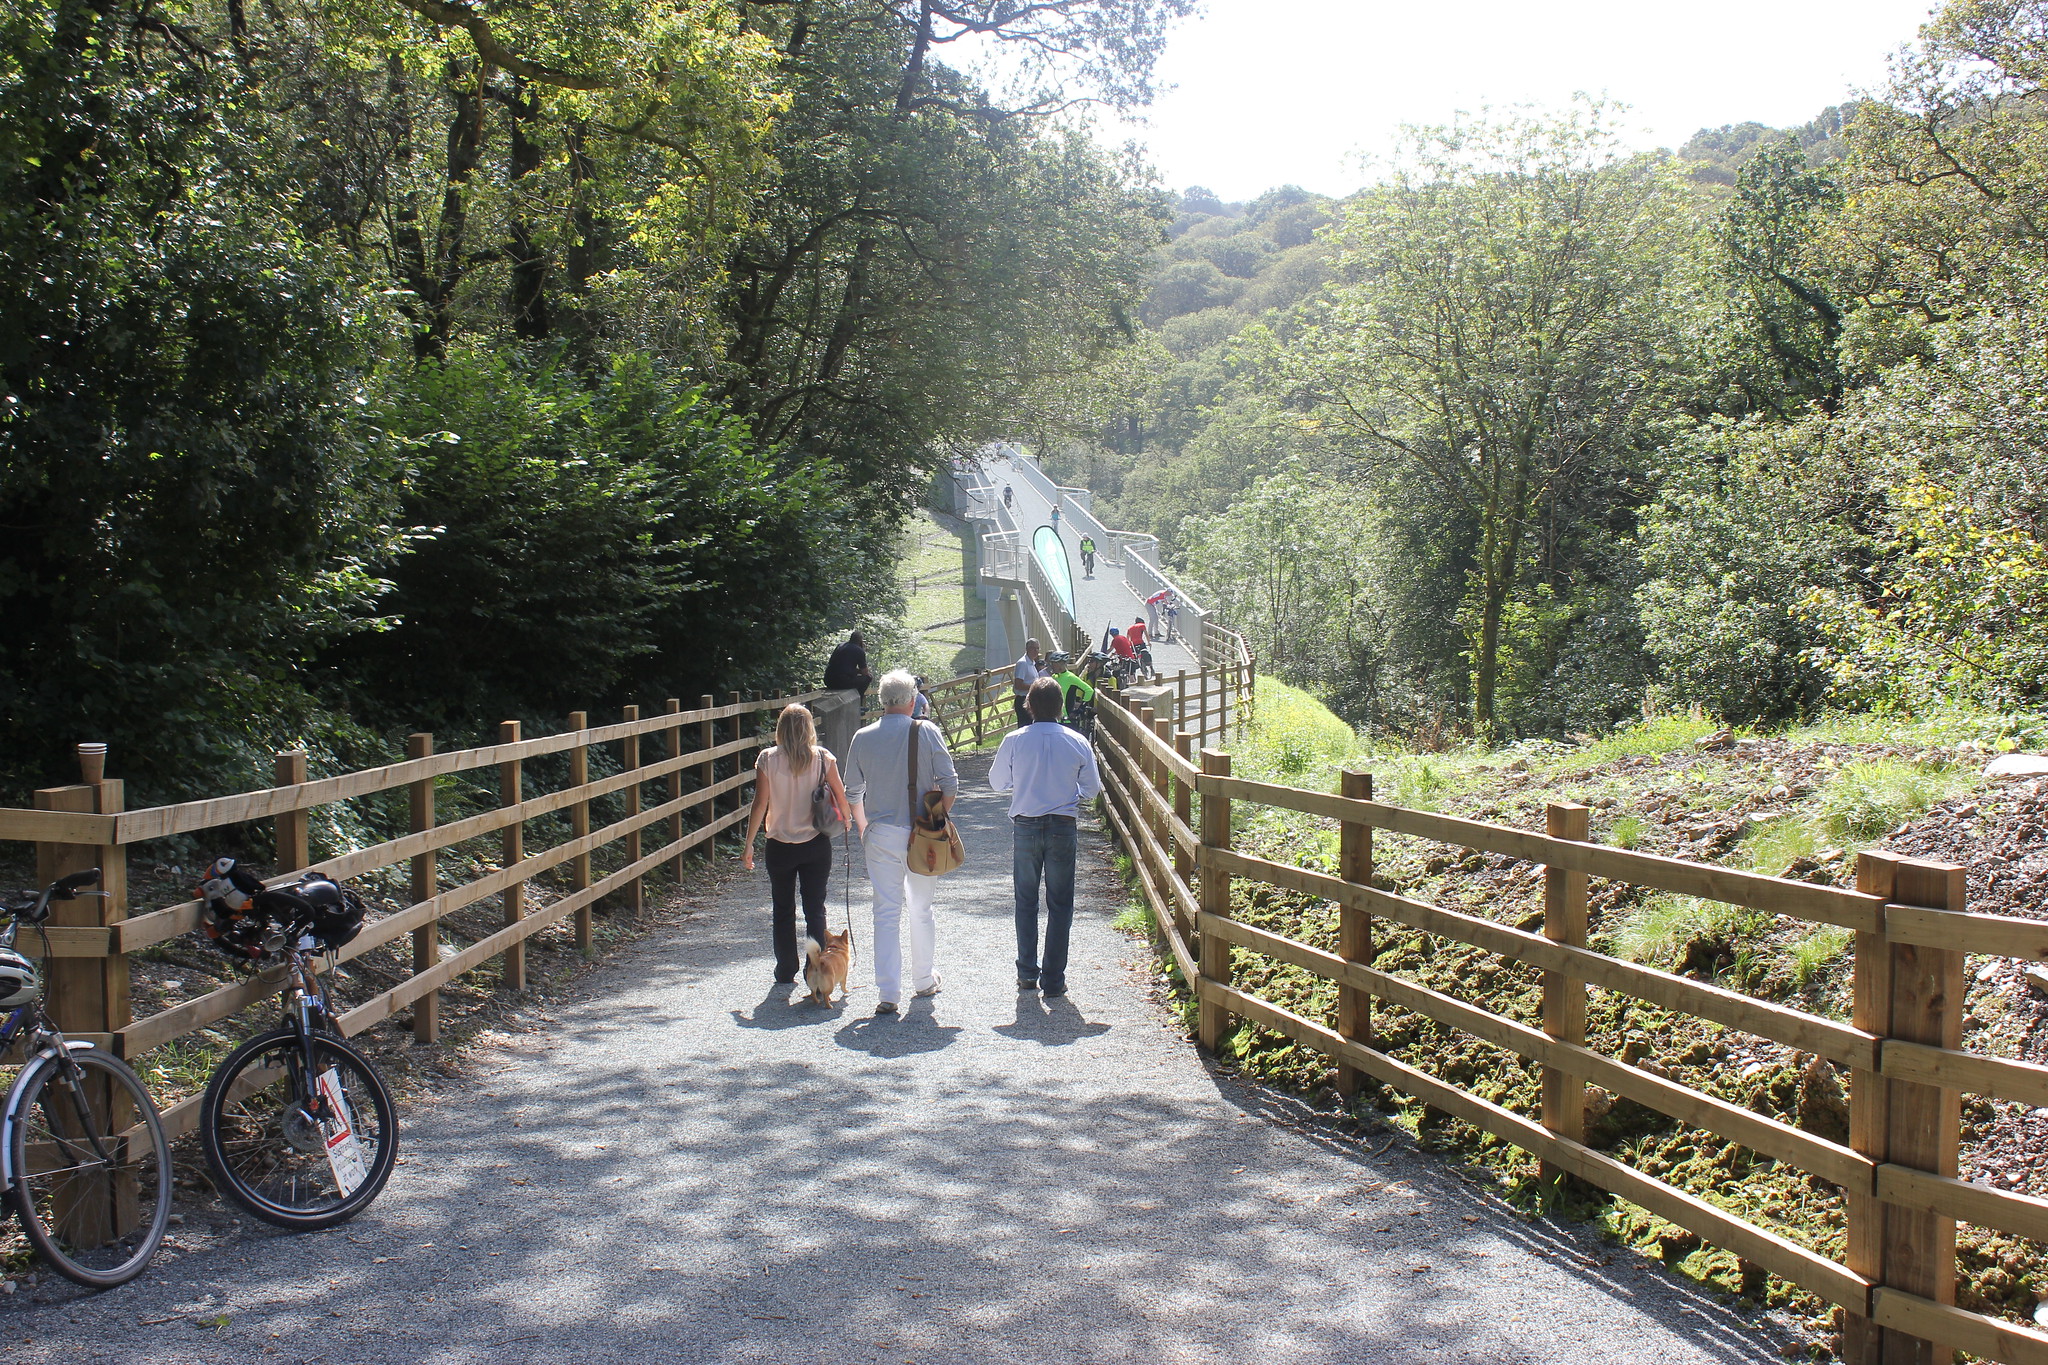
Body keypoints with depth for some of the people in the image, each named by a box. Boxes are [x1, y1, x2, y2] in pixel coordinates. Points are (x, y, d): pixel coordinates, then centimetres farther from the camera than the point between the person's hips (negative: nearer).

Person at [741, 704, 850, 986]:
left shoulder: (768, 759, -9)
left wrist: (748, 845, -1)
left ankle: (786, 972, 19)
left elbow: (760, 804, -9)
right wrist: (846, 820, 18)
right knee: (815, 909, 9)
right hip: (816, 844, 0)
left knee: (782, 910, 13)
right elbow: (840, 795, -4)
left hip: (780, 846, 0)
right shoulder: (823, 757, -7)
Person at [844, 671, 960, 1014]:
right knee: (920, 911, 16)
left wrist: (864, 827, 22)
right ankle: (924, 981, 30)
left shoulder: (863, 738, -1)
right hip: (922, 835, -1)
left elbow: (853, 793, 7)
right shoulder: (926, 732, -7)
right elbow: (950, 784, -8)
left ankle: (888, 993, -1)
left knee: (886, 913, 3)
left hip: (880, 835, 1)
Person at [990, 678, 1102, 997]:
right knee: (1060, 905, 8)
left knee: (1026, 902, 15)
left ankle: (1027, 973, 20)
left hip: (1025, 827, 0)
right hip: (1063, 827, 0)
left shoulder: (1014, 741, -8)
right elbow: (1092, 788, 4)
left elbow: (997, 781, 5)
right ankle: (1053, 979, 10)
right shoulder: (1077, 743, -7)